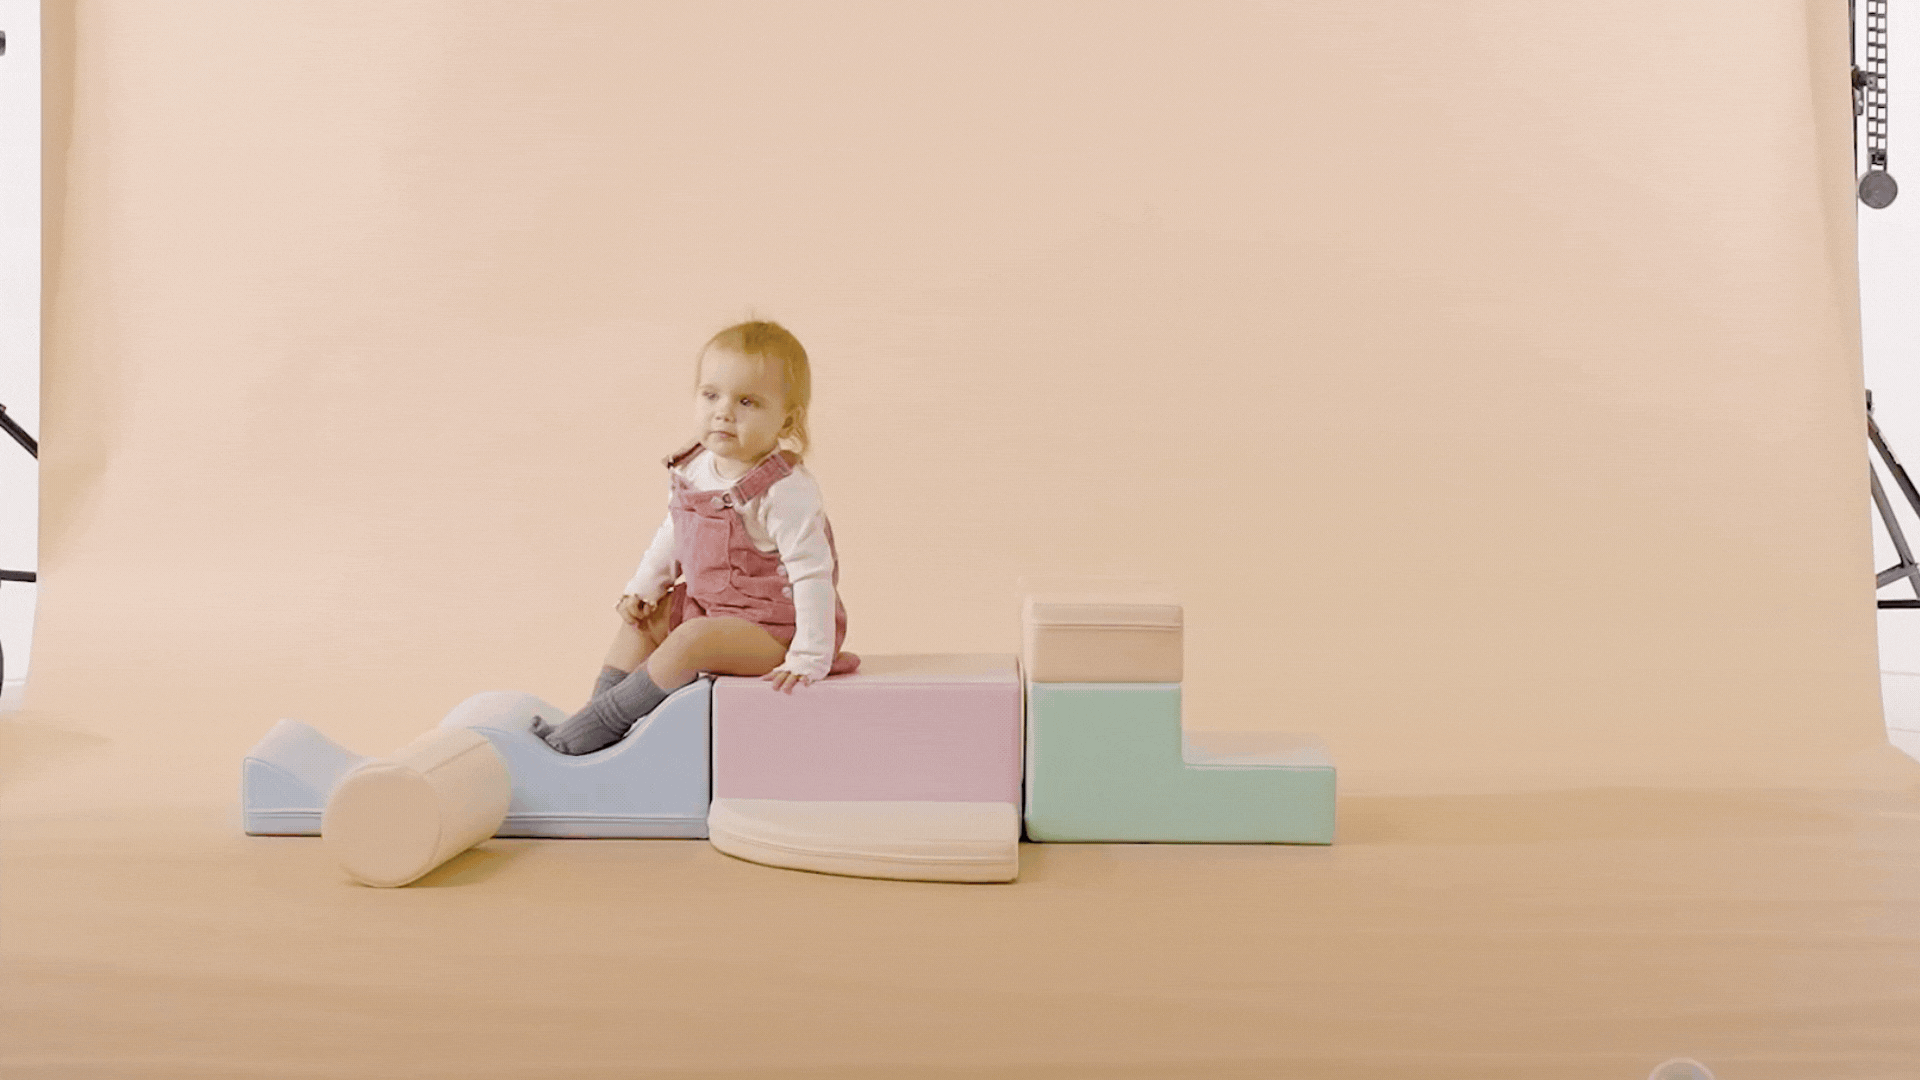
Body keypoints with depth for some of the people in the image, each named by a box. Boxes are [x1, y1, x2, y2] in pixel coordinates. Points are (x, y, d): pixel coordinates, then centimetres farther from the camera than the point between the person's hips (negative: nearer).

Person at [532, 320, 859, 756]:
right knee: (642, 619, 12)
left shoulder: (787, 491, -26)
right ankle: (595, 719, 14)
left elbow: (813, 576, -27)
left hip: (772, 624, -9)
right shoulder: (693, 471, -1)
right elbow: (672, 536, 17)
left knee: (690, 641, -26)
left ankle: (603, 721, -12)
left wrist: (809, 659, -30)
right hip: (710, 605, 9)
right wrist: (642, 589, 7)